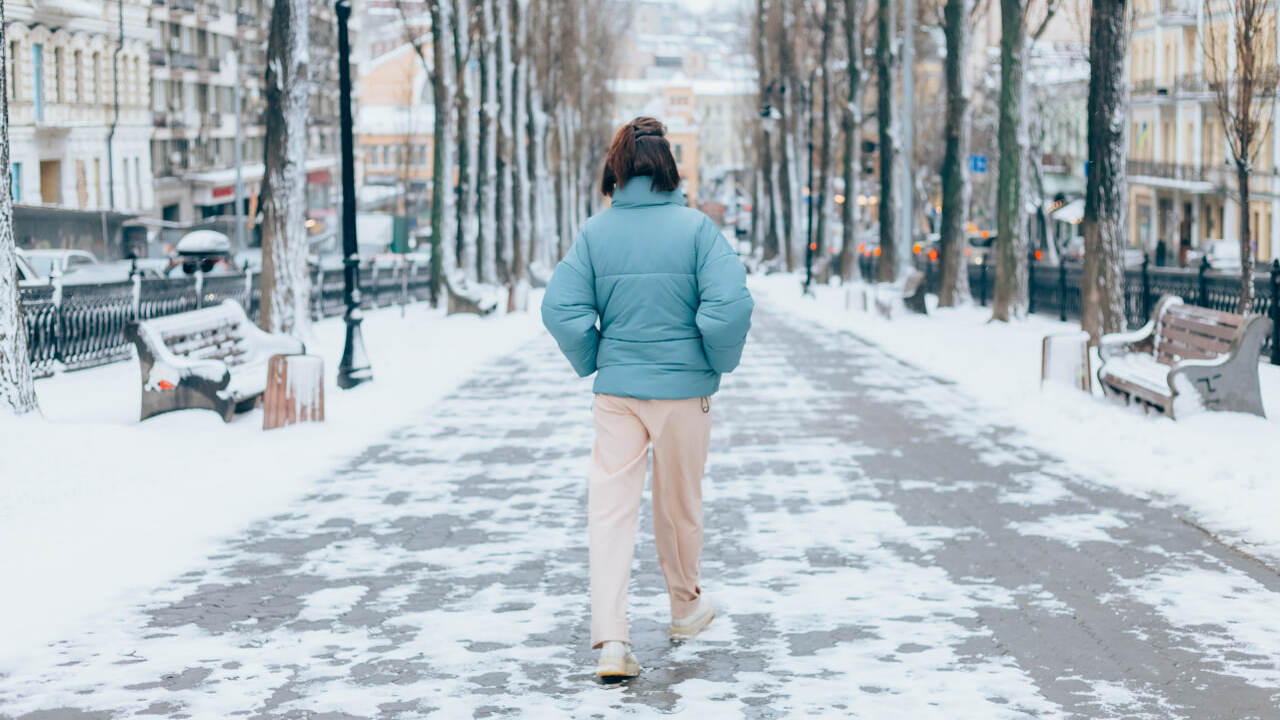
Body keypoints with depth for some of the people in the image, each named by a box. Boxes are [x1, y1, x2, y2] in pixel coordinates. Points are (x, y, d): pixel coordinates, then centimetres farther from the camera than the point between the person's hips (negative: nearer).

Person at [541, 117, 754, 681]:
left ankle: (610, 639, -10)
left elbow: (561, 307, -8)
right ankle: (686, 607, 38)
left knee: (611, 507, 2)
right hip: (684, 388, -1)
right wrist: (721, 361, 0)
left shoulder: (596, 232, -4)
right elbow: (730, 305, -17)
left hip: (616, 390, 1)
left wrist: (591, 362, 7)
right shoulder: (696, 228, -9)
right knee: (679, 503, 17)